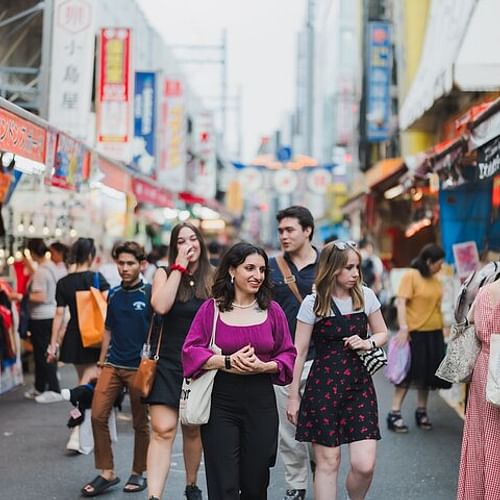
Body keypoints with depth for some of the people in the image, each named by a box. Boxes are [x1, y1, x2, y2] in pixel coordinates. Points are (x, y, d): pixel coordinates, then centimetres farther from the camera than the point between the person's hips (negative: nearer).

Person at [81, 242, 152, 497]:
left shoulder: (150, 293, -5)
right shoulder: (113, 294, 9)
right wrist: (101, 361, 15)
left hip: (139, 367, -4)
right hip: (113, 365, 4)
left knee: (140, 423, 6)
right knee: (98, 416, -3)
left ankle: (138, 473, 22)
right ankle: (107, 473, 8)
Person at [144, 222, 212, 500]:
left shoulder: (213, 279, 3)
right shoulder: (165, 274, 1)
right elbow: (161, 306, -18)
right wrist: (179, 266, -14)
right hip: (168, 363, -1)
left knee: (193, 430, 14)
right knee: (162, 431, -12)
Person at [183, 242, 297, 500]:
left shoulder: (272, 310, 5)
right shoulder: (211, 308, 0)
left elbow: (288, 354, 7)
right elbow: (190, 351, -4)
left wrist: (263, 366, -13)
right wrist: (226, 362, -18)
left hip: (261, 402, 2)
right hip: (220, 402, -2)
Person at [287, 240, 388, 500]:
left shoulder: (366, 296, 3)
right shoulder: (313, 303, -5)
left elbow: (382, 333, 17)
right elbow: (299, 352, -1)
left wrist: (368, 343, -6)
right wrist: (293, 396, 0)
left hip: (359, 383, 2)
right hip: (323, 385, -2)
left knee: (364, 464, -6)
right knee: (327, 461, 3)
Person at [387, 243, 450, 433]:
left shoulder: (435, 280, 9)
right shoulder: (410, 276, -10)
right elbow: (401, 303, -15)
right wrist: (403, 328, -23)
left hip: (434, 333, 6)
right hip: (414, 333, -6)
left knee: (427, 373, 12)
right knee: (408, 373, -2)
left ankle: (421, 412, 25)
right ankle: (394, 413, 5)